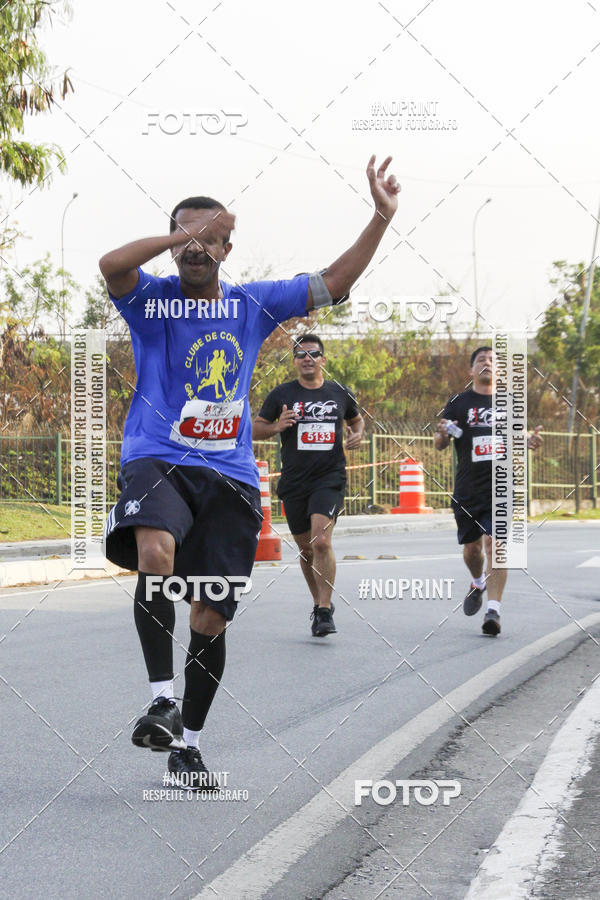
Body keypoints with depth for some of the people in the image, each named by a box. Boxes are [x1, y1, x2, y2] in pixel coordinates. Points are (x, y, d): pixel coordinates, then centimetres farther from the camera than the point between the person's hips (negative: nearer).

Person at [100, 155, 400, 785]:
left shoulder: (253, 305, 13)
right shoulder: (151, 299, 5)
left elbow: (333, 283, 9)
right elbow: (110, 265, -17)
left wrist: (381, 218, 0)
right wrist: (185, 232, -18)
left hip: (229, 474, 3)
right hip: (157, 461, -3)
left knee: (210, 619, 2)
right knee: (155, 554, -34)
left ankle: (187, 742, 19)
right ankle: (161, 701, -25)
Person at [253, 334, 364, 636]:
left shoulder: (340, 393, 7)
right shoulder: (282, 394, 3)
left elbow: (357, 419, 26)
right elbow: (255, 430, 7)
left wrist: (357, 434, 4)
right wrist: (276, 427, -13)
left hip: (330, 478, -2)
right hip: (294, 483, 2)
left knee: (321, 541, -20)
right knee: (306, 548, 10)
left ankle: (325, 612, -16)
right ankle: (320, 604, 31)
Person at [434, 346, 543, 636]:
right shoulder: (459, 403, 4)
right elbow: (439, 445, 1)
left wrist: (529, 442, -1)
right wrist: (442, 434, -22)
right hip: (468, 489, 0)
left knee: (495, 544, -14)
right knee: (471, 548, 9)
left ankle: (493, 611, -17)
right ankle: (478, 583, 43)